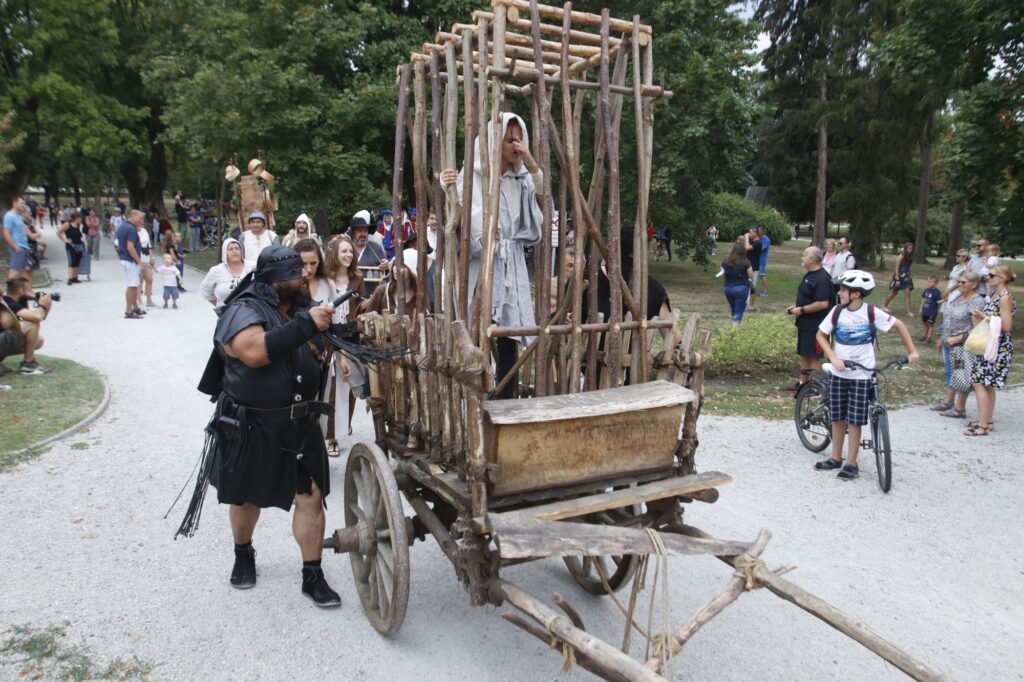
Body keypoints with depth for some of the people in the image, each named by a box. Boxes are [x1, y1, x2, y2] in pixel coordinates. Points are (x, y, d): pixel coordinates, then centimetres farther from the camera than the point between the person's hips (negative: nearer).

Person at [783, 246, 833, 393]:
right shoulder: (810, 275, 12)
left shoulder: (822, 279, -20)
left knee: (813, 356, -2)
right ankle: (802, 383, 24)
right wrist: (796, 307, 9)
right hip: (805, 323, 10)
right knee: (804, 355, 16)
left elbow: (823, 303, -27)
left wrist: (801, 310, -21)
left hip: (815, 325, -10)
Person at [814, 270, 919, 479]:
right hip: (839, 373, 3)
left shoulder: (872, 313, -11)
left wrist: (912, 351, -1)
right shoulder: (837, 312, -5)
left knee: (854, 421, -1)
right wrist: (833, 357, -10)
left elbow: (899, 325, 2)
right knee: (837, 418, 10)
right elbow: (821, 335, 4)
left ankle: (851, 464, 10)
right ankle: (836, 458, 24)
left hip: (862, 375, -3)